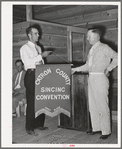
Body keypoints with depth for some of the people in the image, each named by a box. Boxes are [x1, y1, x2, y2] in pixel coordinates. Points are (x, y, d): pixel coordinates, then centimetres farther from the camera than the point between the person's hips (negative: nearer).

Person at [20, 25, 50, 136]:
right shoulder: (24, 48, -3)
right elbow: (27, 62, -18)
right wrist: (41, 56, -18)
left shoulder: (38, 47, 19)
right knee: (31, 102, -4)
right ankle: (29, 128, 5)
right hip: (31, 75, -7)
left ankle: (39, 124, 23)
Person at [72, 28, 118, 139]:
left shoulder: (104, 48, -4)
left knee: (102, 106, -4)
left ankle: (106, 131, 6)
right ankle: (96, 128, 23)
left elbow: (116, 57, -7)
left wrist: (108, 68, -7)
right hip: (91, 78, 8)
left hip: (100, 78, -8)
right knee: (92, 106, 11)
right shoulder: (91, 50, 17)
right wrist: (76, 69, 16)